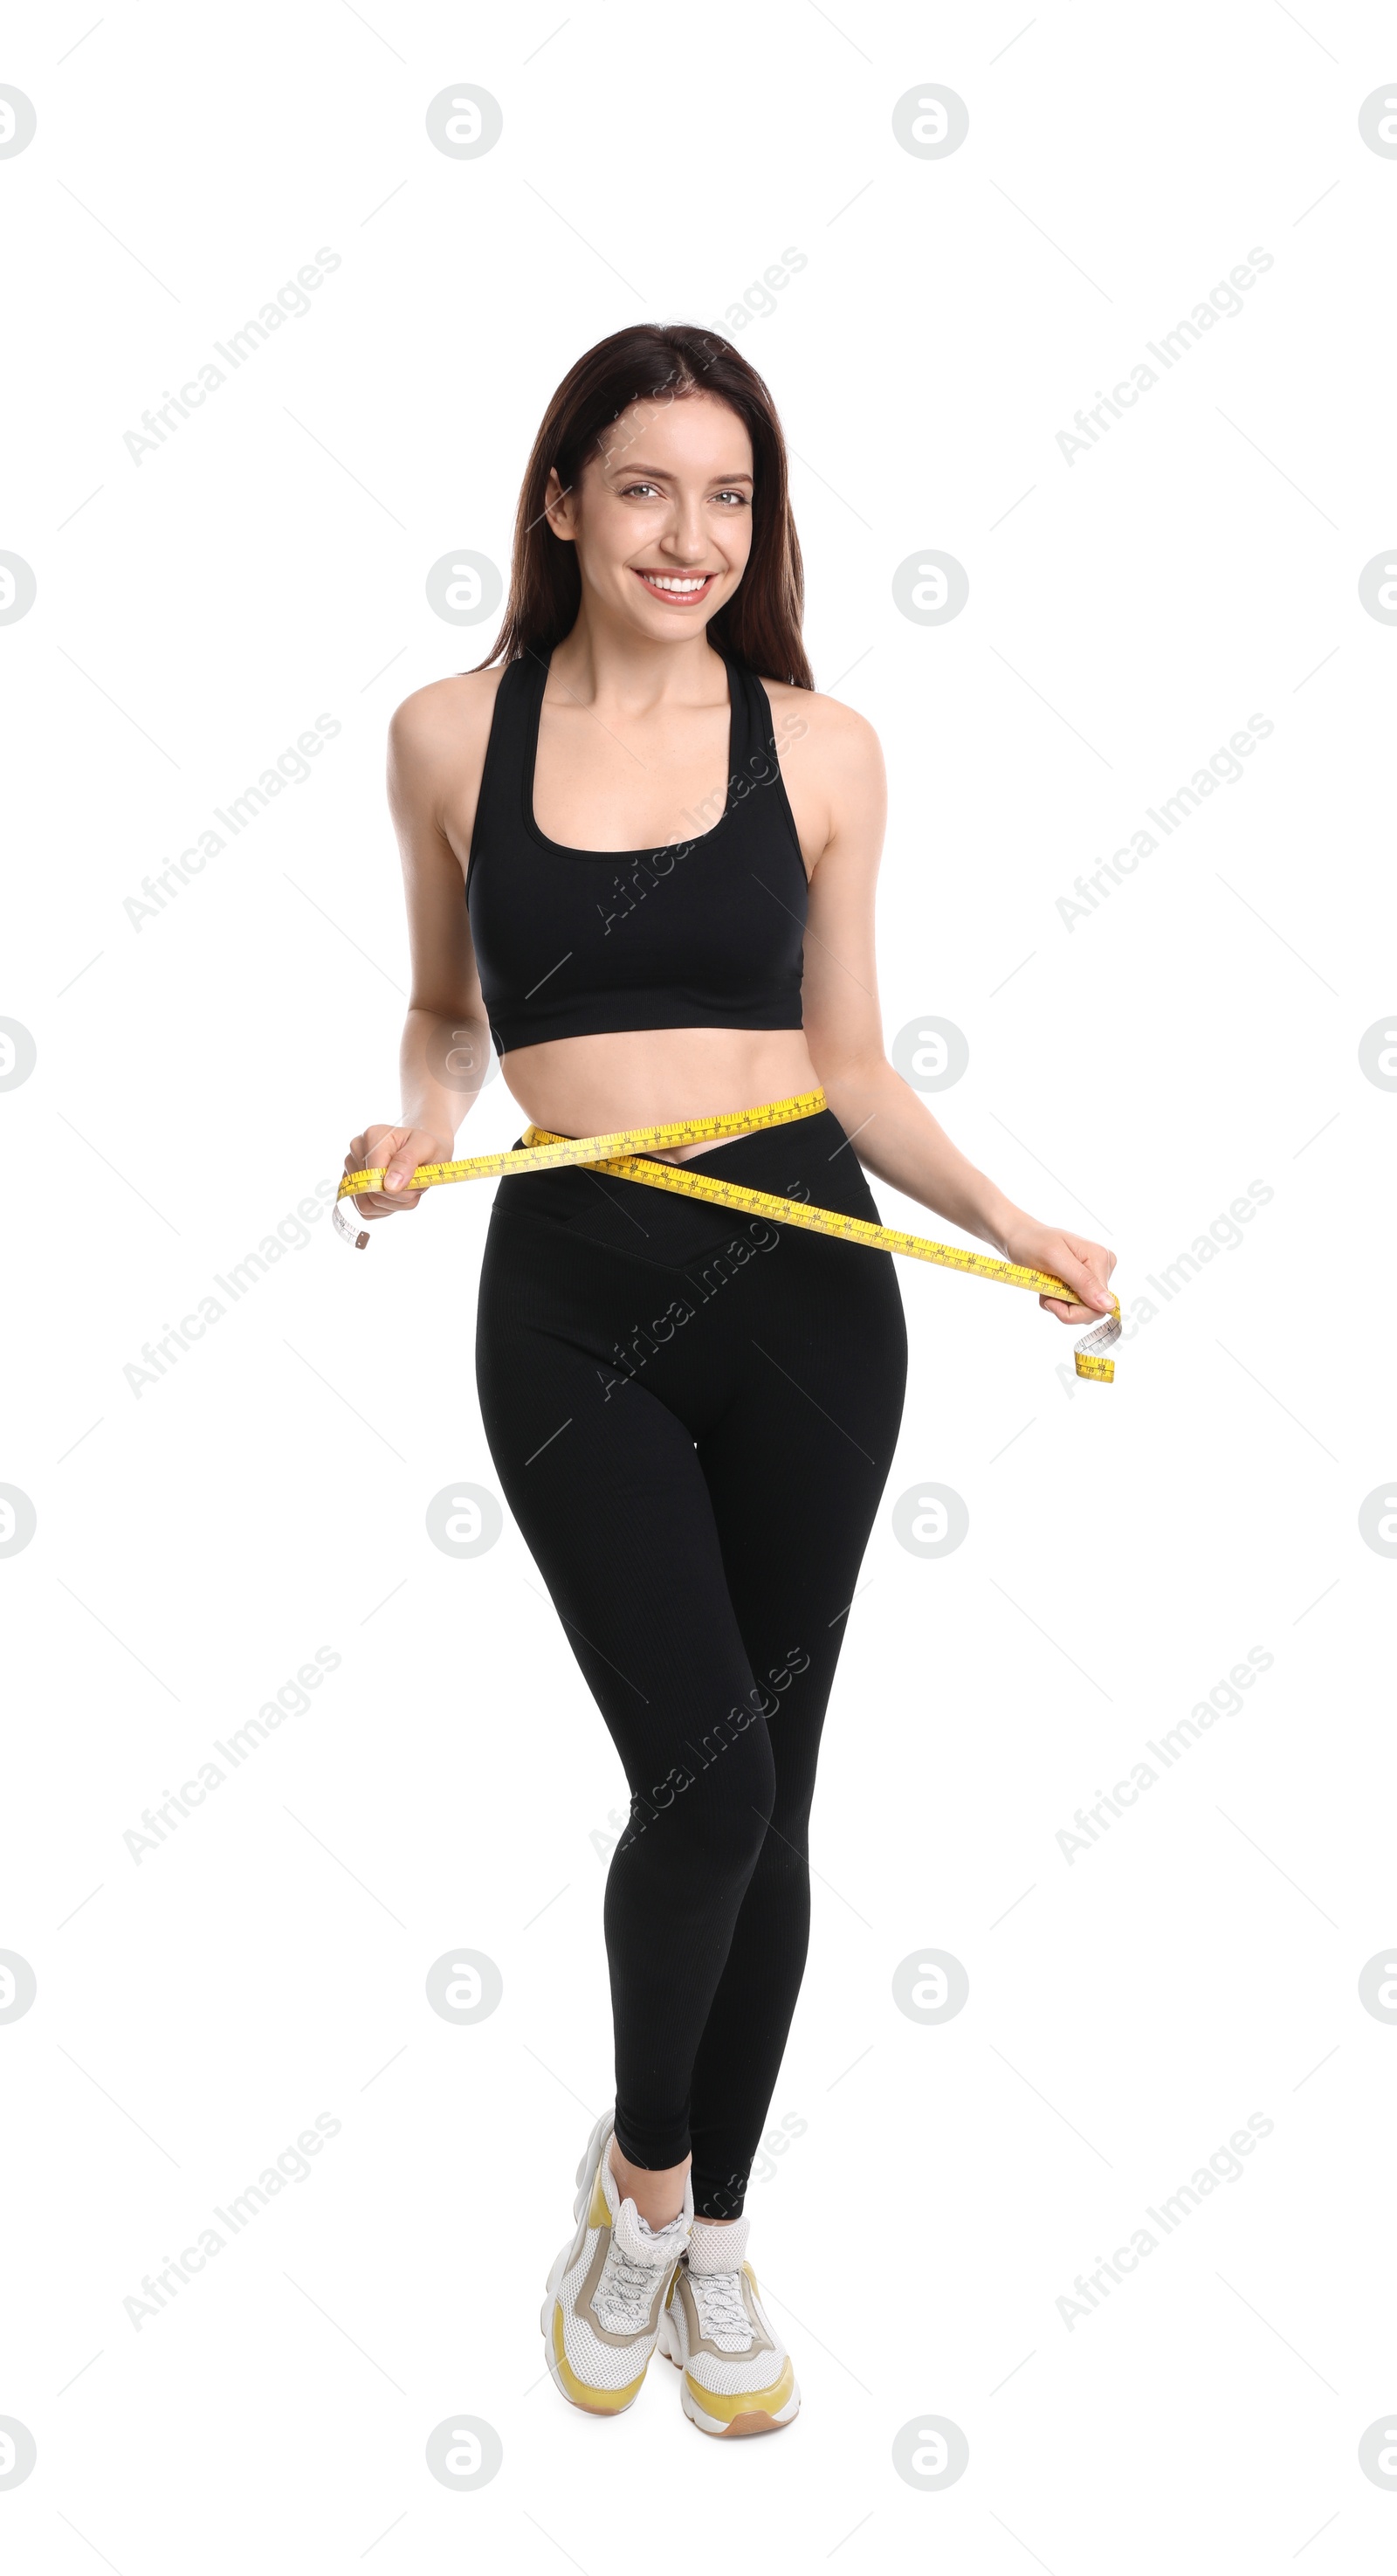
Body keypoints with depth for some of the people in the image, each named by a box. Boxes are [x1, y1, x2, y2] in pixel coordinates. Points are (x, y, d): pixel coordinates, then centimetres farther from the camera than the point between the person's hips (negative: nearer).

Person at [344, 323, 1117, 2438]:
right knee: (705, 1774, -12)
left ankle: (715, 2225, 32)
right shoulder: (452, 735, 5)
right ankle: (639, 2170, 20)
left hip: (805, 1285, 1)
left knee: (768, 1791, 8)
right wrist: (422, 1122, -5)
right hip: (571, 1293, -1)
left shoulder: (820, 750, 4)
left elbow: (851, 1060, 8)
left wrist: (1000, 1216, -8)